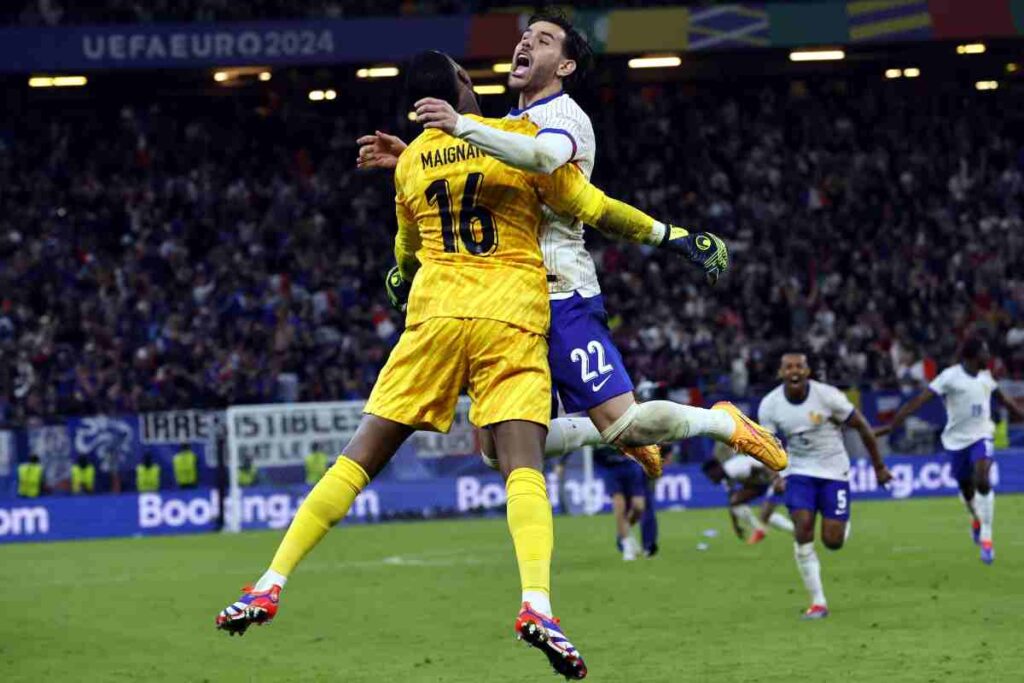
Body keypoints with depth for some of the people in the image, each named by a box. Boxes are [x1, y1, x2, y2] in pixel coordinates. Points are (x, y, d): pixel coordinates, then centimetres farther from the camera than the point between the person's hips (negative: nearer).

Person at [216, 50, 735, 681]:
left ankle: (270, 586, 4)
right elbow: (594, 209, 5)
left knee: (360, 458, 6)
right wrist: (674, 236, 16)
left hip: (436, 314, 3)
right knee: (524, 465, -13)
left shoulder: (409, 162, 15)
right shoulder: (521, 136, 4)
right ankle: (537, 602, -36)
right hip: (512, 320, -3)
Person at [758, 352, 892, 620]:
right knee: (803, 531, -17)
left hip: (834, 472, -2)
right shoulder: (769, 405, -9)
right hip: (799, 472, 2)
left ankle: (842, 524, 35)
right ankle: (818, 602, -9)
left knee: (832, 541, -6)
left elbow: (862, 427, -7)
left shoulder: (827, 396, -19)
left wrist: (879, 466, 0)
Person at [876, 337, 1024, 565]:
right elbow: (919, 401, -21)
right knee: (967, 490, 11)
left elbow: (1005, 399, 22)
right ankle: (976, 519, 46)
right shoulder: (951, 377, -15)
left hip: (981, 437, 2)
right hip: (957, 441, -2)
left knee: (983, 481, -21)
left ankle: (986, 538, -14)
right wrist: (891, 425, -26)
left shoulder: (985, 376, 3)